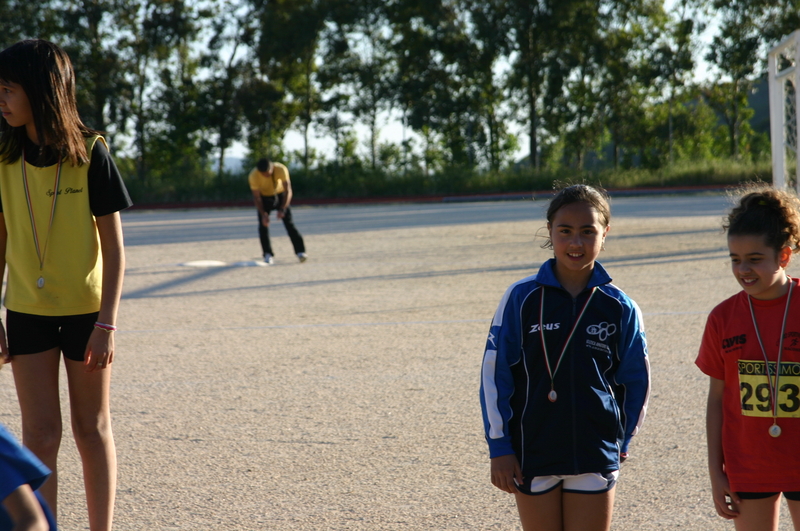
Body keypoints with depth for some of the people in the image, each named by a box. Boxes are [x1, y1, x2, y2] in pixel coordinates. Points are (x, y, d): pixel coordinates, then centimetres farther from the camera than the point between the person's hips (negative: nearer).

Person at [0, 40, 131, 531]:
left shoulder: (90, 154, -11)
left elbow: (114, 247, -9)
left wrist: (107, 322, -13)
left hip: (85, 310, -2)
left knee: (92, 429, 7)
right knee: (41, 433, 0)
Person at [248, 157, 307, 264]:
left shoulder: (281, 169, -31)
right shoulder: (253, 176, -29)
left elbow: (288, 191, -27)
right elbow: (256, 197, -20)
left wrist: (282, 209, -36)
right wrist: (263, 214, -30)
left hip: (280, 195, 0)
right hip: (264, 198, 0)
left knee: (289, 222, -9)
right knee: (263, 224, -11)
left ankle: (300, 251, -8)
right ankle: (268, 255, -5)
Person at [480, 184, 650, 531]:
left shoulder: (620, 308, 0)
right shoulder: (521, 298, -4)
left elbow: (636, 383, 10)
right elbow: (494, 375, -2)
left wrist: (620, 443, 9)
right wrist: (499, 447, -5)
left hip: (595, 459, 0)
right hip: (532, 455, 0)